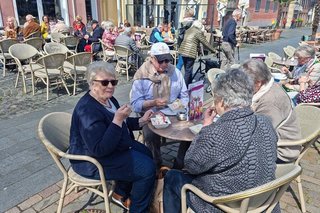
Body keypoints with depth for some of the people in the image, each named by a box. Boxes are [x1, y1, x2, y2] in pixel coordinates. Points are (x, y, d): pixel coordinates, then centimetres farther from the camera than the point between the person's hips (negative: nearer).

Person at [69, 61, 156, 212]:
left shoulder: (108, 99, 1)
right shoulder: (88, 110, -30)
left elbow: (121, 125, 16)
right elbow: (99, 150, -34)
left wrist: (141, 120, 2)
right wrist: (118, 119, -36)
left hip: (114, 146, 10)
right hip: (94, 161, -10)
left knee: (146, 154, 17)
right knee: (147, 169, -14)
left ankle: (121, 193, 29)